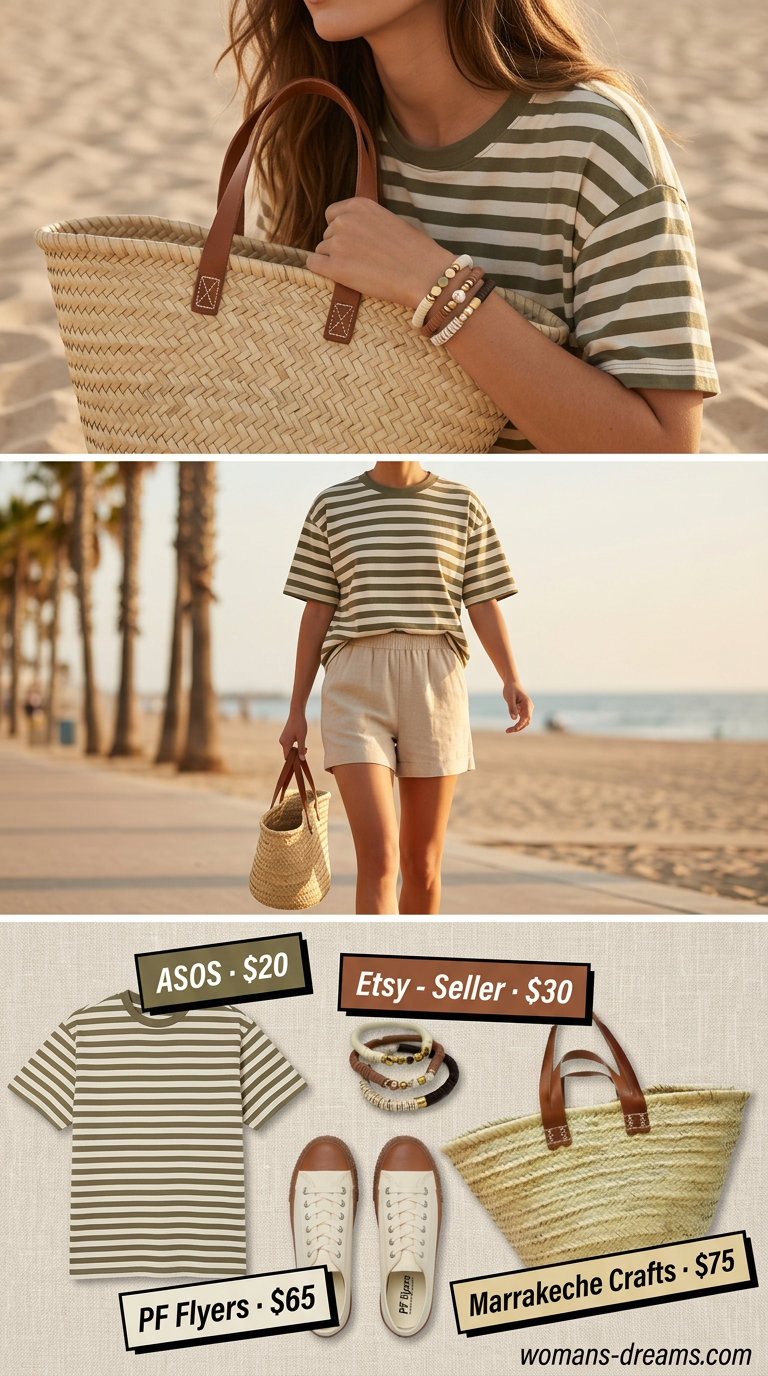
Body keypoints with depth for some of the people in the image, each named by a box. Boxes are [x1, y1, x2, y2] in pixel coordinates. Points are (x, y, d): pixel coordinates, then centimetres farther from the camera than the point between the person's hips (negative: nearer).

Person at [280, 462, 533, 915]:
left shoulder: (462, 504, 9)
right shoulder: (333, 505, 8)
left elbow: (484, 605, 6)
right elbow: (317, 613, 9)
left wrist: (512, 681, -10)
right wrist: (296, 710, 6)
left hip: (435, 687, 2)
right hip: (357, 689, -1)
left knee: (422, 863, 7)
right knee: (378, 857, -16)